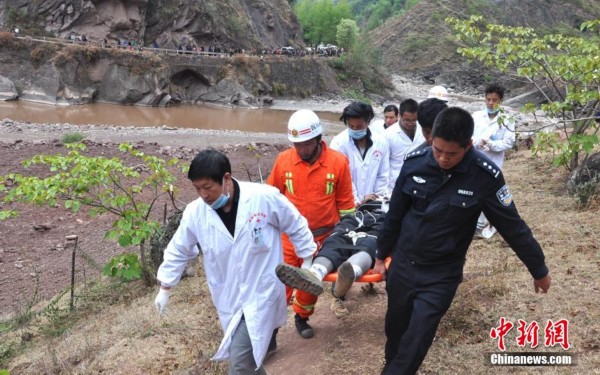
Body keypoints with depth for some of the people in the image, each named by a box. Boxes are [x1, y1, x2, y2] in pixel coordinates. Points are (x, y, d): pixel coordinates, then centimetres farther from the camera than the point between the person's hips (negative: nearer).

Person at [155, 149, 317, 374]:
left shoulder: (265, 198, -20)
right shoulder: (195, 212, -10)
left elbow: (296, 226, -4)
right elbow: (178, 250, 6)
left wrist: (307, 260, 4)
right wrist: (165, 287, 11)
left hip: (261, 291, -4)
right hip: (228, 296, 4)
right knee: (251, 350, 19)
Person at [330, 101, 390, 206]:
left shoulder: (381, 143, 0)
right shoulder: (339, 143, -11)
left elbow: (383, 176, 8)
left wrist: (377, 199, 3)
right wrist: (356, 201, -12)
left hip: (371, 204, 3)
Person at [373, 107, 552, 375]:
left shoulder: (485, 176, -19)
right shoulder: (414, 162, -12)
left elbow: (512, 226, -7)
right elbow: (395, 215, 2)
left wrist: (539, 269, 2)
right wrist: (381, 255, 12)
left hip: (441, 276, -3)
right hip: (402, 265, 3)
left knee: (414, 345, -7)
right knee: (395, 331, 18)